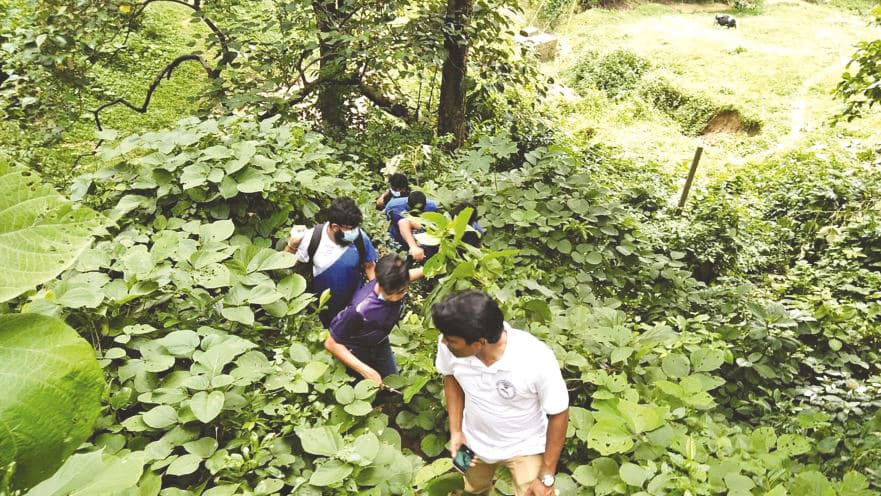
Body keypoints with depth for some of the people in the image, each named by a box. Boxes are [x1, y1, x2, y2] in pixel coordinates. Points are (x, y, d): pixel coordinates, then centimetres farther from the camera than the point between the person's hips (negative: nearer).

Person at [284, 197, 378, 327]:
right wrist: (292, 244, -33)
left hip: (354, 303, 0)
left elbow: (370, 266, -8)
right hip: (323, 306, 0)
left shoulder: (360, 238, -23)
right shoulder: (312, 238, -25)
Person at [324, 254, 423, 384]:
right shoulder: (360, 309, -44)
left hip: (380, 344, 5)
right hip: (355, 350, -5)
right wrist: (366, 371, -33)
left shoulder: (398, 285, -28)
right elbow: (332, 344, -29)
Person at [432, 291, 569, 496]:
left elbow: (559, 415, -21)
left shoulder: (537, 360, -39)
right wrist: (455, 430, -7)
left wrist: (547, 477, -14)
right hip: (474, 440, 4)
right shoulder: (449, 344, -29)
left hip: (525, 447, -3)